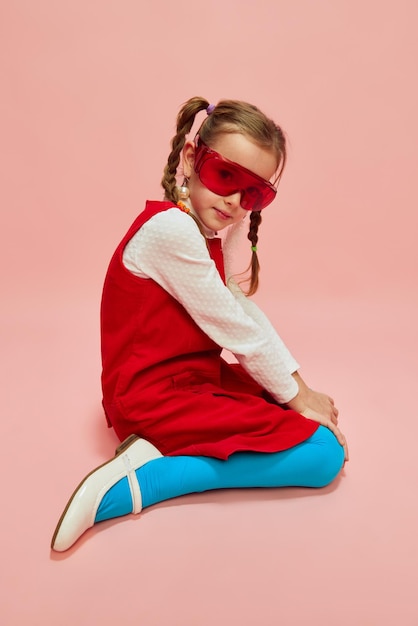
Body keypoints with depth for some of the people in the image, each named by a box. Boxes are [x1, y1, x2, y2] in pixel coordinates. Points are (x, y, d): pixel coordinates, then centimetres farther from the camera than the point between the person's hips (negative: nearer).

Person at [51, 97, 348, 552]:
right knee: (323, 454, -13)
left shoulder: (208, 231, 11)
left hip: (195, 376, 10)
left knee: (313, 412, 12)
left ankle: (167, 449, -1)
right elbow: (234, 328, -17)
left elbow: (243, 310, 7)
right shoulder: (169, 228, -21)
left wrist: (299, 388, 0)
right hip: (153, 395, -10)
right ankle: (136, 486, -15)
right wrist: (295, 395, -5)